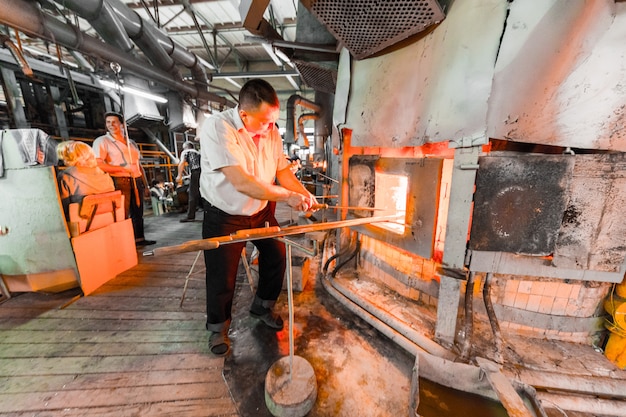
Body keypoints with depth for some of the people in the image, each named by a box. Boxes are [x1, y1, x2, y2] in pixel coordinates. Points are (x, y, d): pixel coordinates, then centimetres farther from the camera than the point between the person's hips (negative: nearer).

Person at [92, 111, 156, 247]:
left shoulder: (131, 142, 19)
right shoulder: (102, 141, 2)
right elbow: (98, 164, -10)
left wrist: (144, 181, 14)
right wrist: (123, 168, -17)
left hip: (136, 181, 5)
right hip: (119, 182, -5)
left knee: (137, 212, 9)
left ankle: (139, 238, 18)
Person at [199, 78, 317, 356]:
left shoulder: (271, 132, -4)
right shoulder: (217, 127, -23)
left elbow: (283, 170, 1)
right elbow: (241, 182, -34)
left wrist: (305, 194, -15)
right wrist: (287, 196, -32)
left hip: (261, 212, 6)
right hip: (224, 217, -5)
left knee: (276, 257, 12)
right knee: (222, 278, 5)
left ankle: (262, 307, 40)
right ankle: (217, 327, 35)